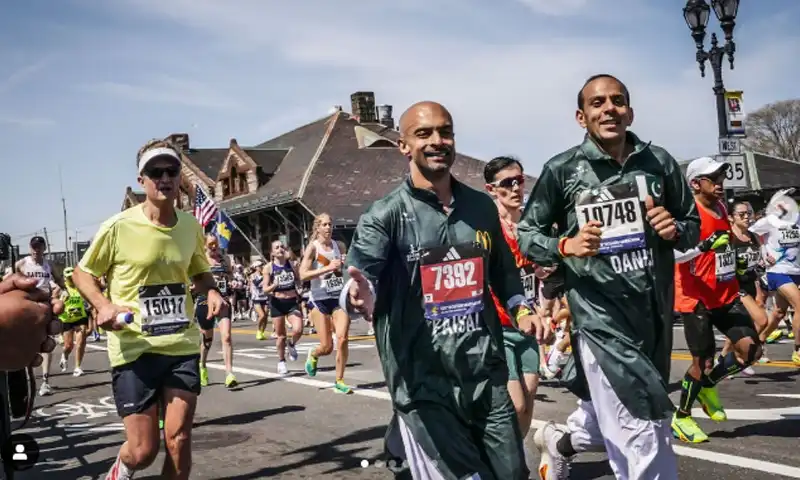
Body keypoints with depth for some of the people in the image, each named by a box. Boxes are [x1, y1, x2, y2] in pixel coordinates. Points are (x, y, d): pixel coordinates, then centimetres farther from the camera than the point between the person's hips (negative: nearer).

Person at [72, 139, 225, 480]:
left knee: (179, 441, 2)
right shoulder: (118, 227, -10)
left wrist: (212, 293, -1)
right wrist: (103, 305, -17)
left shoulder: (191, 226, 3)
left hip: (183, 345, 4)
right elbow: (82, 273, 2)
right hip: (134, 349, -3)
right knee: (143, 450, -1)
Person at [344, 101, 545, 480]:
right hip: (423, 382, -5)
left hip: (486, 374, 5)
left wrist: (520, 309, 7)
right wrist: (359, 295, -44)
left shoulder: (482, 207, 8)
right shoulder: (386, 215, -8)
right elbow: (359, 277, -22)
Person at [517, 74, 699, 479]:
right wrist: (566, 246, -15)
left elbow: (694, 225, 14)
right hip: (600, 317, -4)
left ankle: (559, 441, 50)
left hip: (654, 314, 5)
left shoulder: (659, 162, 4)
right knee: (644, 447, -7)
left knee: (615, 419, 21)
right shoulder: (562, 170, -4)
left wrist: (675, 230, -9)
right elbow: (525, 234, 4)